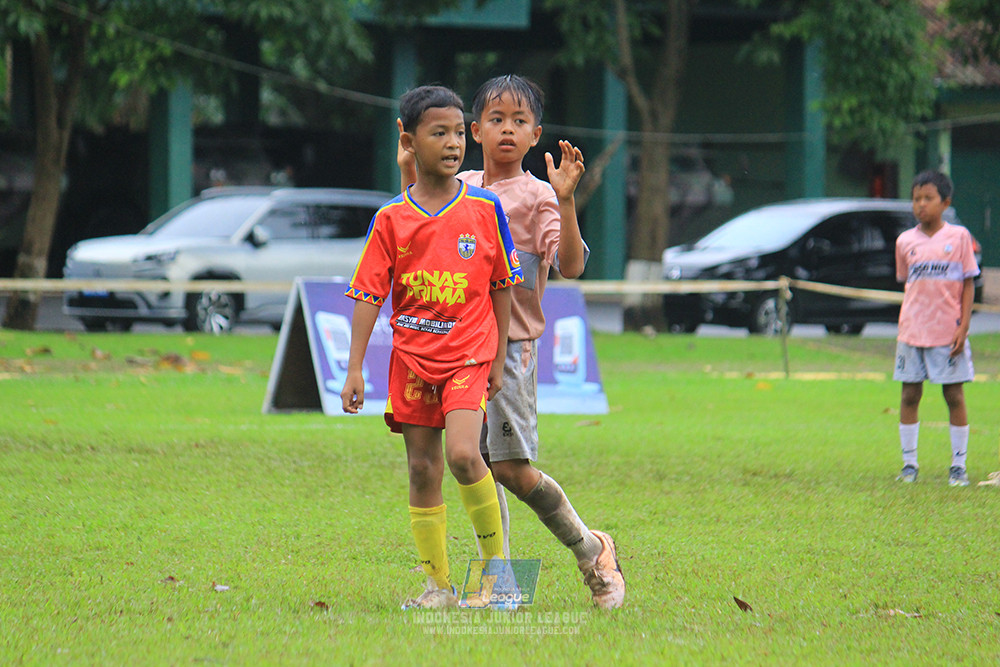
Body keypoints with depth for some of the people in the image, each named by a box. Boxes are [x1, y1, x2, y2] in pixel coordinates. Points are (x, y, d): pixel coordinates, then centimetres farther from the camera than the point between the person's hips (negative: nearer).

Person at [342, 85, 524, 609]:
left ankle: (496, 560, -2)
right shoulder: (391, 220, 1)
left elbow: (501, 287, 6)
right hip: (411, 356, 2)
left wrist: (498, 361, 5)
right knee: (423, 470, 3)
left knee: (462, 453, -21)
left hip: (469, 355, -2)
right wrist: (354, 369, -4)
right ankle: (438, 585, 12)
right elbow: (369, 294, 1)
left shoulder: (484, 209, 0)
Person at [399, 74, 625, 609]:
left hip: (511, 344, -6)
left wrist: (566, 201, -28)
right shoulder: (459, 189, 12)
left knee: (511, 465, -11)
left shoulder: (536, 197, -5)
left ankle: (590, 549, 6)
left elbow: (570, 265, -17)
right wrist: (410, 178, 13)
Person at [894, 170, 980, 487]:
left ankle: (959, 466, 8)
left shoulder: (959, 237, 0)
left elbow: (968, 284, 1)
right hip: (912, 330, 2)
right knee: (910, 395, 3)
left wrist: (963, 326, -6)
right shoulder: (905, 242, 6)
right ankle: (909, 463, 11)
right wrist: (905, 325, 7)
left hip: (949, 332, -2)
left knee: (954, 395, 1)